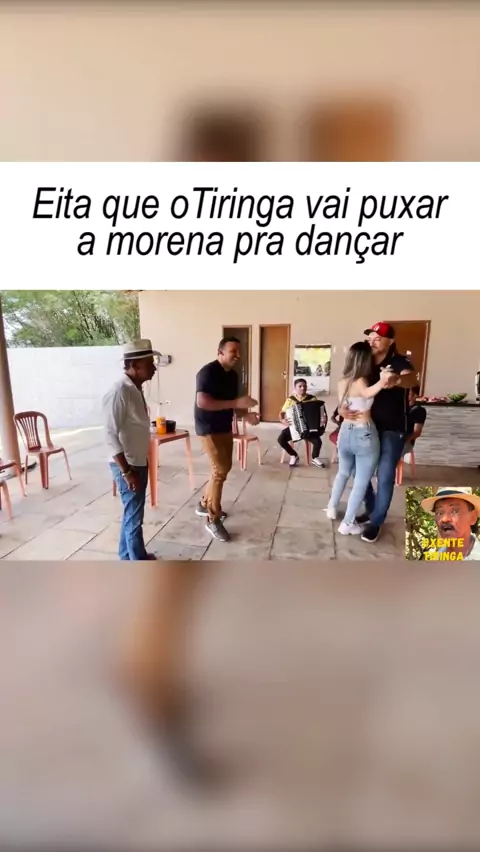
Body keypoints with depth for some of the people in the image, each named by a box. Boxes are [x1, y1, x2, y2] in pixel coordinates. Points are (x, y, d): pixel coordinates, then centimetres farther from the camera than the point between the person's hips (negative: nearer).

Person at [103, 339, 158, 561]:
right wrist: (126, 471, -21)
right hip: (127, 466, -9)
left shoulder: (136, 389, 8)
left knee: (132, 513, 20)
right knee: (134, 516, 4)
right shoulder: (119, 392, -21)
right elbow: (111, 435, -22)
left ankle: (127, 556, 37)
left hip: (139, 462, 9)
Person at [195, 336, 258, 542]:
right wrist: (236, 403, -31)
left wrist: (245, 415, -2)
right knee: (220, 470, -10)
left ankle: (204, 504, 34)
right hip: (209, 429, -9)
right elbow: (202, 402, -29)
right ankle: (213, 520, 3)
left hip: (225, 427, 9)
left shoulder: (232, 375, 9)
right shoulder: (207, 372, -18)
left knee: (224, 467, 16)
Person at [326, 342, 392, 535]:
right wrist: (381, 382, -54)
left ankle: (332, 508, 41)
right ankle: (347, 524, 13)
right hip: (364, 435, -7)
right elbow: (367, 393, -38)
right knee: (361, 482, 6)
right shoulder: (360, 382, -16)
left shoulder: (342, 382, 5)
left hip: (345, 432, 7)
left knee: (343, 473, 27)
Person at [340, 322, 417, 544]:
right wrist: (343, 408, -21)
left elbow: (412, 379, -34)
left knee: (385, 477, -1)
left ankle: (376, 521, 16)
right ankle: (371, 509, 34)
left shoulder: (399, 362, -11)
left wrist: (396, 380, -58)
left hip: (392, 429, -5)